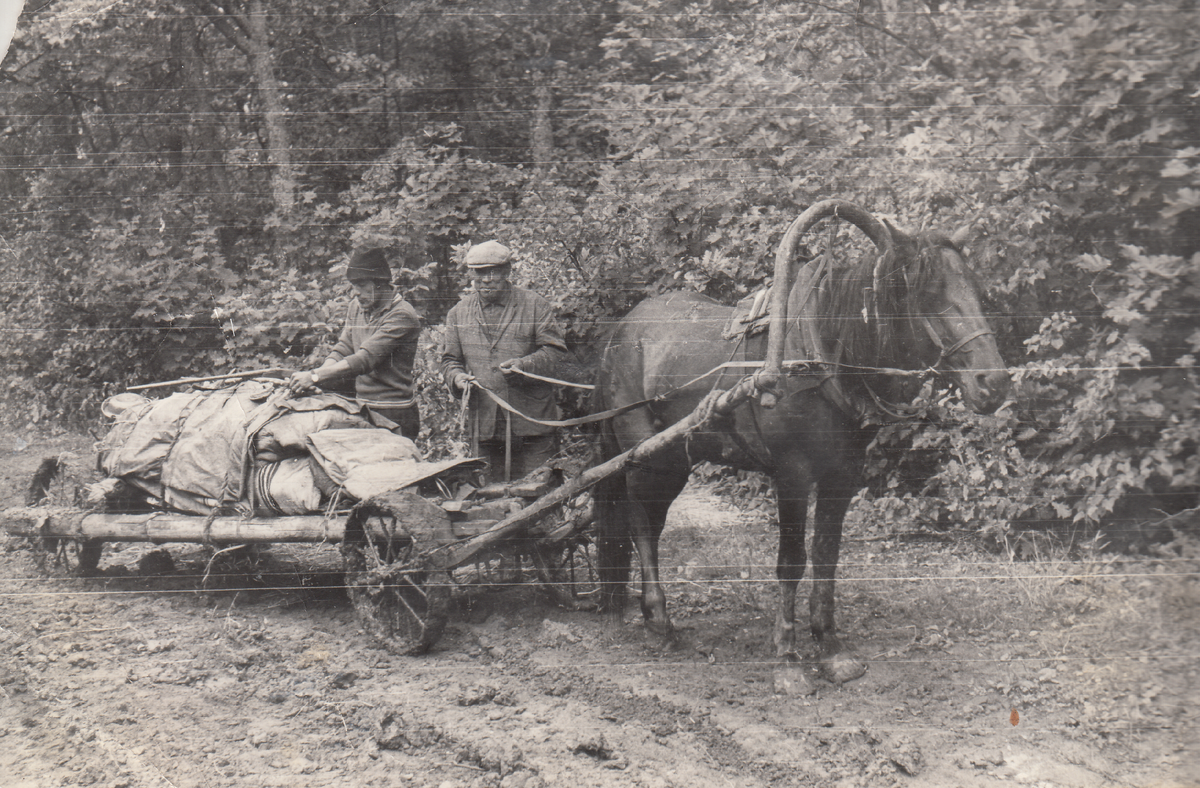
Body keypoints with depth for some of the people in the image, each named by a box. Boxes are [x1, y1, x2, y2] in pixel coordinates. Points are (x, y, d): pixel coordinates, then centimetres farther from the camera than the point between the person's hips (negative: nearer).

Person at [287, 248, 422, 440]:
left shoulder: (402, 315, -16)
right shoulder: (356, 306, 9)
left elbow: (365, 359, -24)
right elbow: (342, 350, 7)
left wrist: (315, 376, -28)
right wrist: (314, 378, -12)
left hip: (395, 416, -6)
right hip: (362, 409, 7)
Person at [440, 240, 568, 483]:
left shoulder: (535, 305, 3)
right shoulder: (459, 313, 13)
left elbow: (555, 350, -2)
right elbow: (450, 359, 18)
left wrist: (524, 365, -20)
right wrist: (457, 377, -5)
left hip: (530, 422, -3)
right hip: (482, 425, 3)